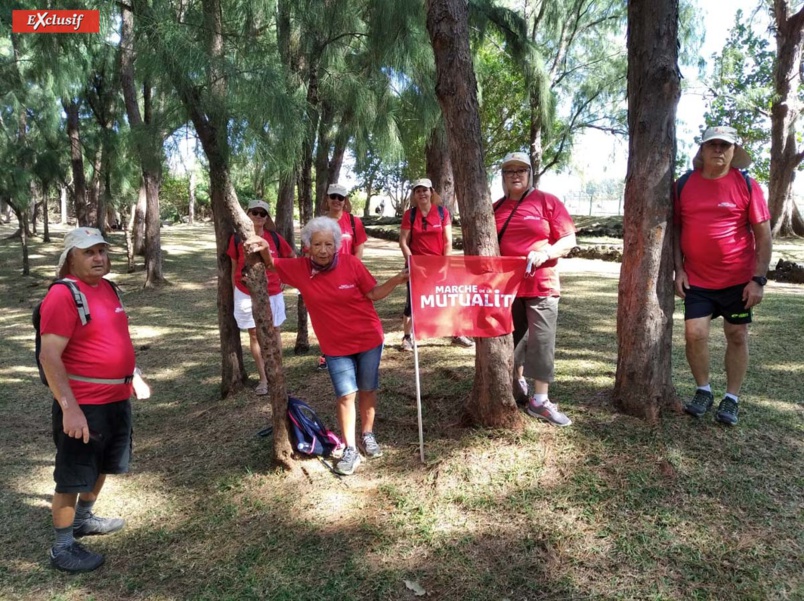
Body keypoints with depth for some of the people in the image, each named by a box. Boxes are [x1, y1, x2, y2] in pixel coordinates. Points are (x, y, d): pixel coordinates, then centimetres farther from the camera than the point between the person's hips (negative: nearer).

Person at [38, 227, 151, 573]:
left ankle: (83, 519, 45)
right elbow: (49, 356, -23)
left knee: (101, 467, 24)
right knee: (73, 477, 5)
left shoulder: (107, 288, 8)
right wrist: (69, 408, -26)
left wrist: (134, 375, 21)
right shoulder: (63, 295, -19)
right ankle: (62, 547, 21)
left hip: (117, 399, 9)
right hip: (83, 405, -9)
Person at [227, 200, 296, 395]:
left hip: (272, 293, 1)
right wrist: (235, 293, 3)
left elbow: (293, 257, 11)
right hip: (247, 294, 0)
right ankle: (263, 379, 13)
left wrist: (283, 278, 6)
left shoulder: (274, 237, -3)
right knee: (254, 335, 4)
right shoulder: (237, 238, -5)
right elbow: (234, 267, 3)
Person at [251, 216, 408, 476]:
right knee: (346, 395, 1)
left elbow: (373, 293, -6)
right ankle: (350, 449, 15)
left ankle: (368, 435, 35)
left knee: (367, 390, 14)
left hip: (369, 338, 0)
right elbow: (271, 265, -4)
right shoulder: (299, 268, -11)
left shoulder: (351, 263, -14)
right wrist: (263, 249, -26)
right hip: (336, 346, 0)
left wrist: (396, 280, -20)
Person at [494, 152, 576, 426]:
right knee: (512, 337, 14)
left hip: (541, 285, -3)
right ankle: (518, 383, 33)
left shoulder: (547, 202, -2)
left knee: (542, 341, -3)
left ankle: (540, 401, 3)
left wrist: (545, 254, -20)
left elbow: (569, 239, -4)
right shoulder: (496, 208, 9)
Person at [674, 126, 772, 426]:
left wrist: (759, 279, -10)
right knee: (694, 334, -5)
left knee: (737, 336, 7)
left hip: (738, 279, -1)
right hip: (697, 279, 1)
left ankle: (732, 399, 20)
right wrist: (679, 269, -2)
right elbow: (675, 227, 7)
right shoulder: (684, 184, 0)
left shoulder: (747, 185, -5)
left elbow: (763, 234, -4)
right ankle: (703, 391, 16)